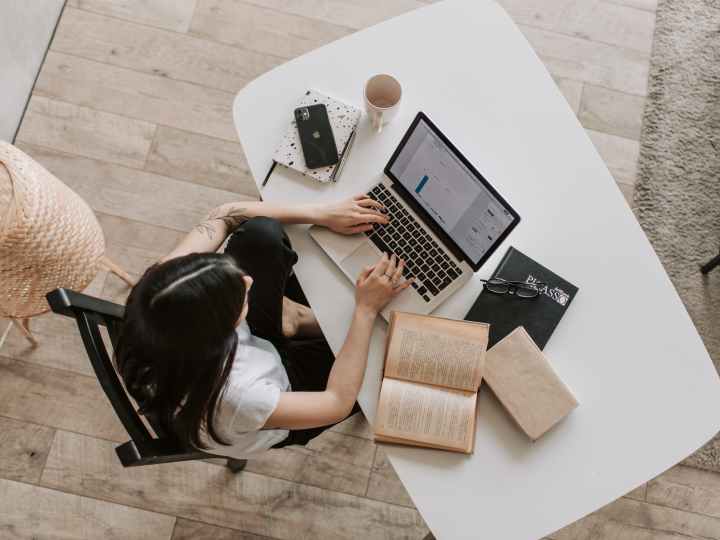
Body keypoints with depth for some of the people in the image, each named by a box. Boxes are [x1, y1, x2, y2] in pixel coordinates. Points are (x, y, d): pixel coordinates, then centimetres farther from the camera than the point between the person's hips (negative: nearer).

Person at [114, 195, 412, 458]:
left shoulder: (162, 298, -34)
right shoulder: (230, 399, -45)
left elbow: (225, 215, -19)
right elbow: (338, 402, -28)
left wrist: (320, 213, -24)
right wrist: (366, 310, -27)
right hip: (279, 398, -3)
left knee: (259, 233, -19)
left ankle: (290, 315, 11)